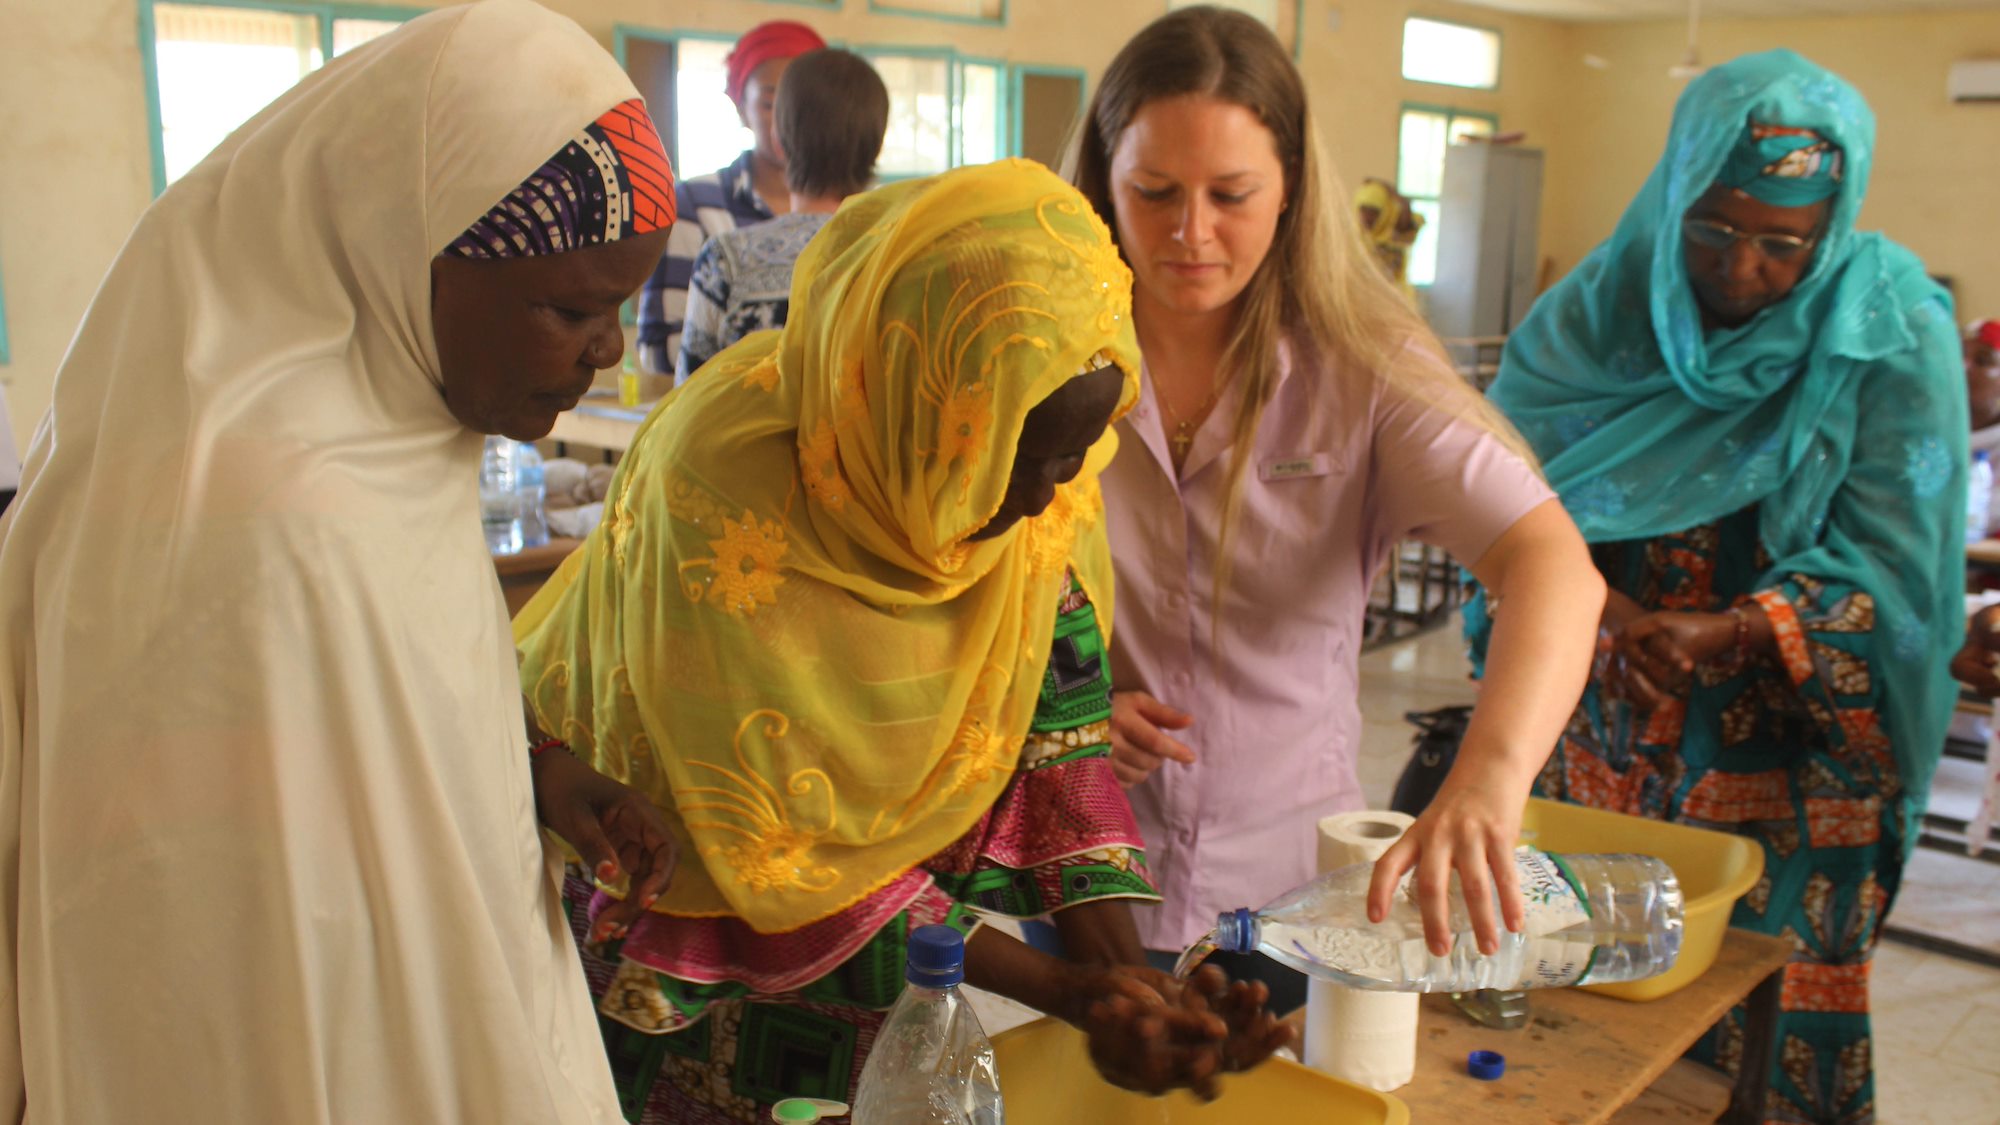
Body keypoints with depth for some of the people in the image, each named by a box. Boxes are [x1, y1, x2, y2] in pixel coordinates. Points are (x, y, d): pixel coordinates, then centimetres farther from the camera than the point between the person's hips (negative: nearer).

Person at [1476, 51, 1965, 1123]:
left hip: (1789, 764, -2)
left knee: (1763, 1025, 6)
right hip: (1602, 743, 2)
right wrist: (1593, 602, -22)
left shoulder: (1895, 337, -8)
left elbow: (1888, 562, -12)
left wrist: (1727, 636, -29)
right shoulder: (1609, 296, -3)